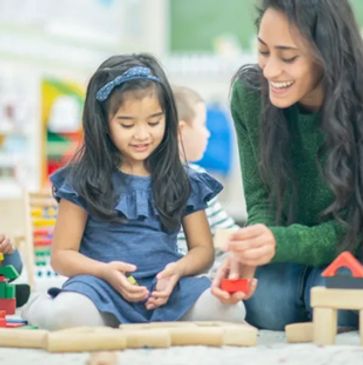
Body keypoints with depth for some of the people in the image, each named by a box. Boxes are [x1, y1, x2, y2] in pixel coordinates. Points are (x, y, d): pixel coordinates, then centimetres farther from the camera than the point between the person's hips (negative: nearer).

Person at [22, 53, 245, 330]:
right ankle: (40, 306, 0)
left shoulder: (184, 183, 14)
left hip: (166, 288, 4)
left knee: (229, 308, -29)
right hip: (102, 285, -3)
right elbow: (62, 255, 4)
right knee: (67, 315, -40)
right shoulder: (84, 181, 7)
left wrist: (178, 269, -9)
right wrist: (105, 272, -16)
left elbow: (203, 249, 15)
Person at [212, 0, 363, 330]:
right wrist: (249, 253, -32)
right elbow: (260, 197, -9)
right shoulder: (249, 92, -16)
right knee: (266, 305, -28)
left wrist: (281, 244, -40)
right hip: (283, 254, 2)